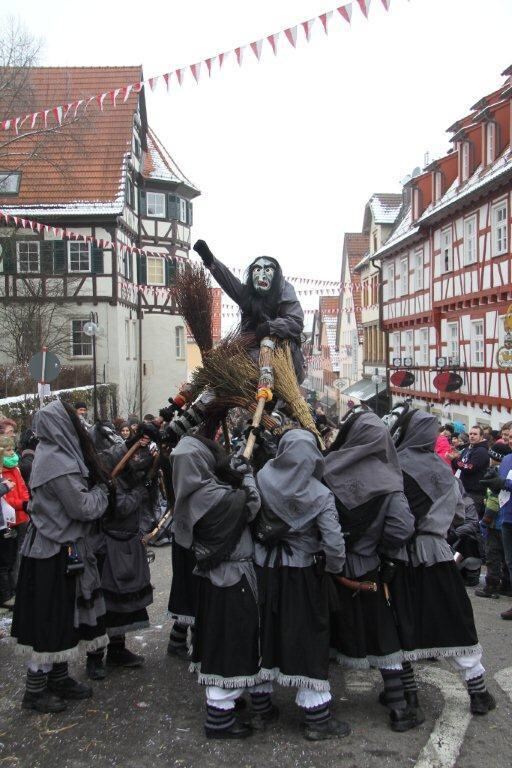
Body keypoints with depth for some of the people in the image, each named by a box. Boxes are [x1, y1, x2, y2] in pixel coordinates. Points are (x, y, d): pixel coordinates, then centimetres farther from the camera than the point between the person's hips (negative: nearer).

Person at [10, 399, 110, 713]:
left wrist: (94, 486, 5)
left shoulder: (52, 455, 8)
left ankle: (59, 678, 31)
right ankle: (35, 691, 16)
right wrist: (102, 489, -4)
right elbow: (84, 508, -20)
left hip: (56, 547, 9)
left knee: (61, 617, 18)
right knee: (52, 619, 2)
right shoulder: (59, 463, -23)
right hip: (57, 551, -9)